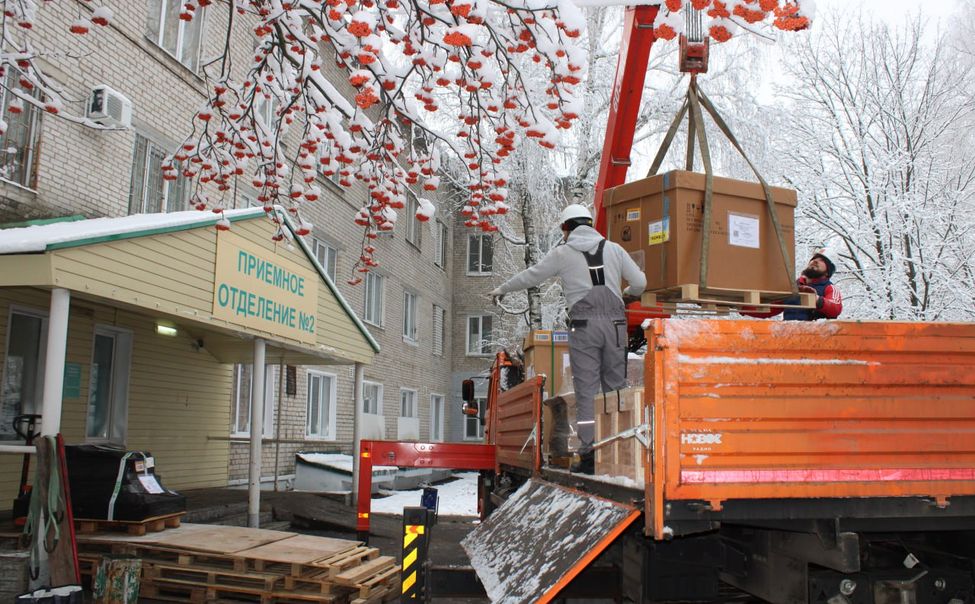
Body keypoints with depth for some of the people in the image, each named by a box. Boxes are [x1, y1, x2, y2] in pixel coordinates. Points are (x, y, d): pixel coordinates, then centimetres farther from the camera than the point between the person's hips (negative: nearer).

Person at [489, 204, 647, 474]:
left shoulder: (563, 252, 7)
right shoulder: (613, 248, 14)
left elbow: (530, 276, 16)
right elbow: (639, 282, 15)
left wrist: (502, 289, 32)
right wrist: (628, 293, 39)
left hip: (583, 324, -3)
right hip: (615, 322, 3)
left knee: (587, 390, -1)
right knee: (616, 386, 10)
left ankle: (589, 456, -3)